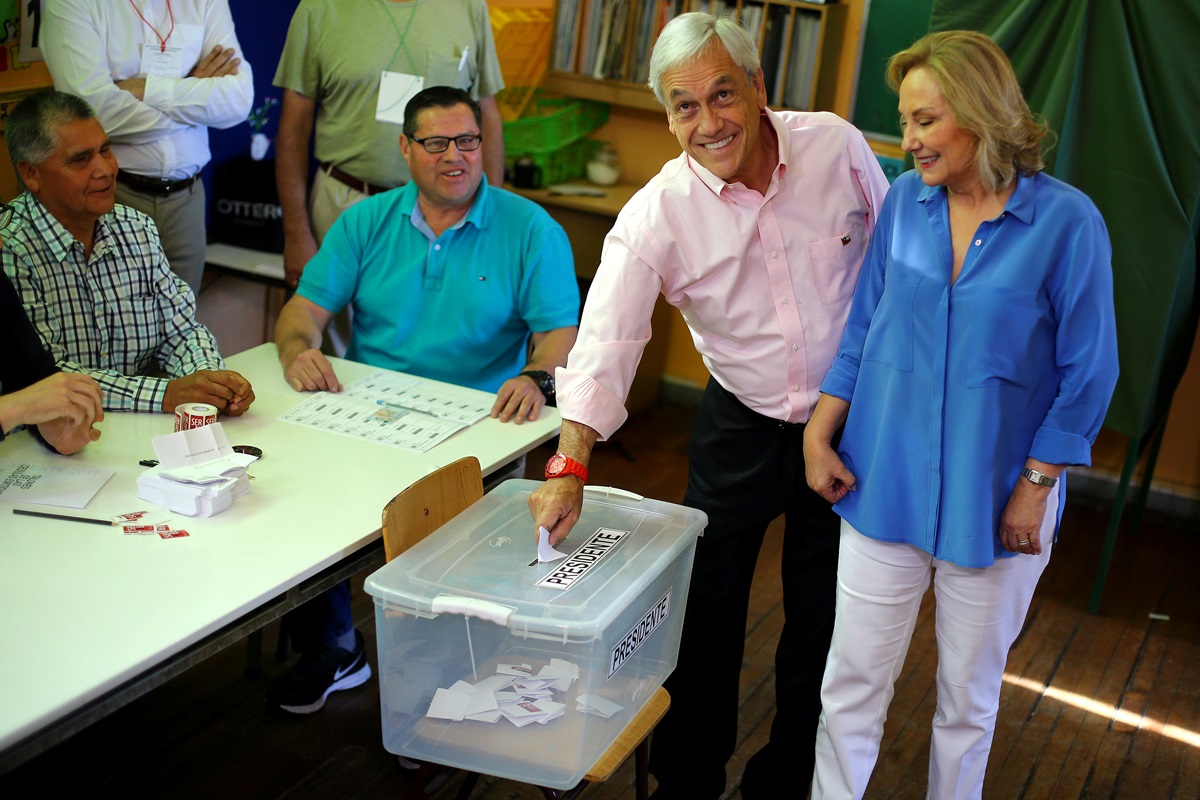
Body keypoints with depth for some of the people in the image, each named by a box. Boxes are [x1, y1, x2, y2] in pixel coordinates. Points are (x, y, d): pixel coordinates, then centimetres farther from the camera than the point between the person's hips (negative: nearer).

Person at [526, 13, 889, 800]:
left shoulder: (836, 146, -13)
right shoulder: (656, 213, -17)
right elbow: (606, 340, -23)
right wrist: (571, 463, -34)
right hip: (740, 424, 0)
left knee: (822, 615, 12)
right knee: (705, 608, 9)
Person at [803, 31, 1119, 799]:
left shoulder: (1067, 221, -12)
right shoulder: (906, 201, 0)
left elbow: (1087, 374, -8)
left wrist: (1035, 488, -10)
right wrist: (819, 433, 4)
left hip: (993, 503, -2)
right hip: (885, 483, 3)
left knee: (969, 694, 15)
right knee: (852, 684, 8)